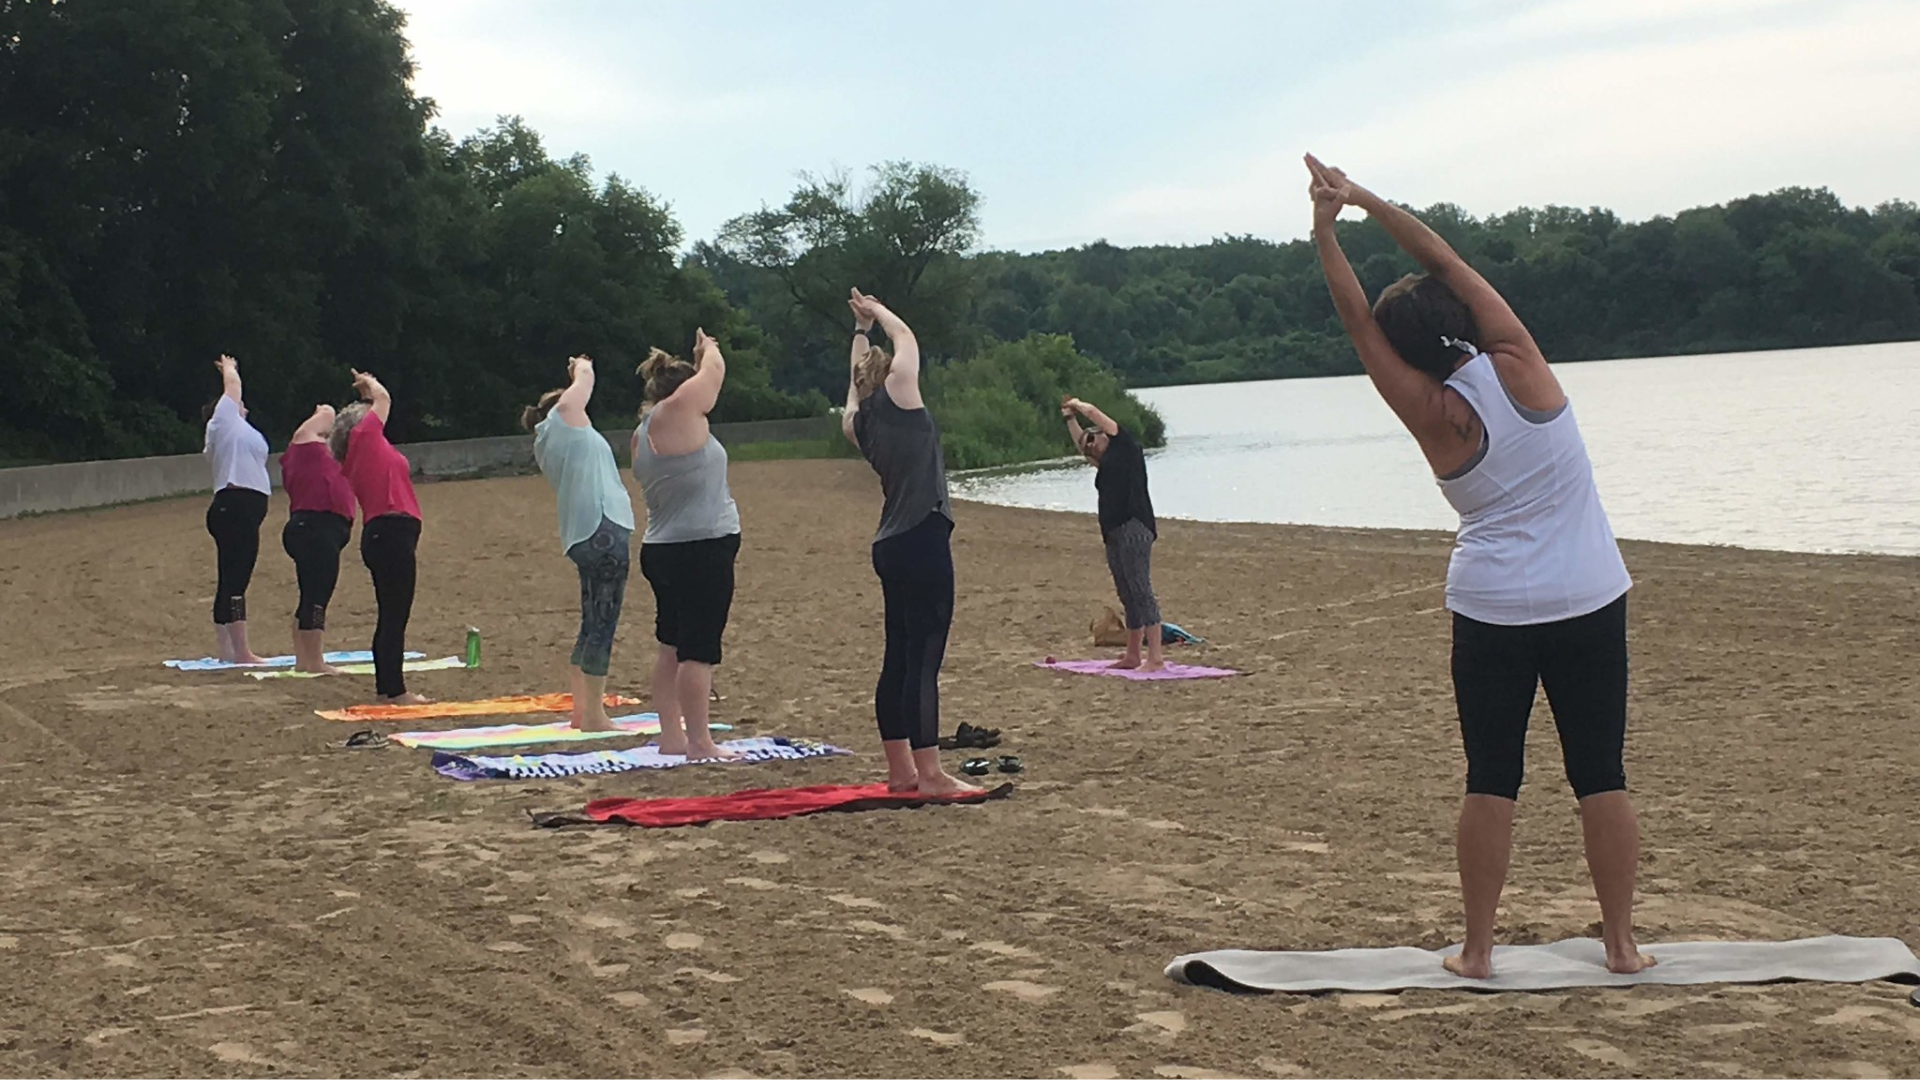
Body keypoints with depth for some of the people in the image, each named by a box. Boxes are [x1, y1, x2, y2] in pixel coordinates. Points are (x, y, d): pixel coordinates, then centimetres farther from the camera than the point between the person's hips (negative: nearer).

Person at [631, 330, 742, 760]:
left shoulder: (646, 431, 13)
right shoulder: (673, 413, -11)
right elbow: (714, 371, 1)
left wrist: (700, 358, 30)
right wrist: (708, 349, 21)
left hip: (665, 550, 10)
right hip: (701, 550, -10)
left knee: (673, 645, 13)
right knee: (698, 650, -8)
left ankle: (671, 735, 18)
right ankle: (698, 742, -7)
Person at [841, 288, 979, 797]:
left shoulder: (858, 421, 13)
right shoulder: (896, 400, -5)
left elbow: (858, 377, 34)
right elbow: (907, 339, 8)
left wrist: (862, 329, 44)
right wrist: (877, 312, 24)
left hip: (894, 546, 9)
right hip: (922, 541, -9)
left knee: (899, 660, 12)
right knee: (923, 661, -10)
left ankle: (900, 770, 16)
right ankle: (930, 774, -12)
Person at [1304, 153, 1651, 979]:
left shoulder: (1431, 414, -9)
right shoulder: (1517, 367, -7)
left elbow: (1358, 321, -5)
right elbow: (1445, 260, 0)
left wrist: (1324, 232, -3)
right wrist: (1363, 199, 3)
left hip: (1492, 609, -1)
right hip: (1589, 600, 1)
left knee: (1491, 778, 5)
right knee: (1600, 775, 5)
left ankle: (1477, 949, 5)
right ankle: (1621, 944, 9)